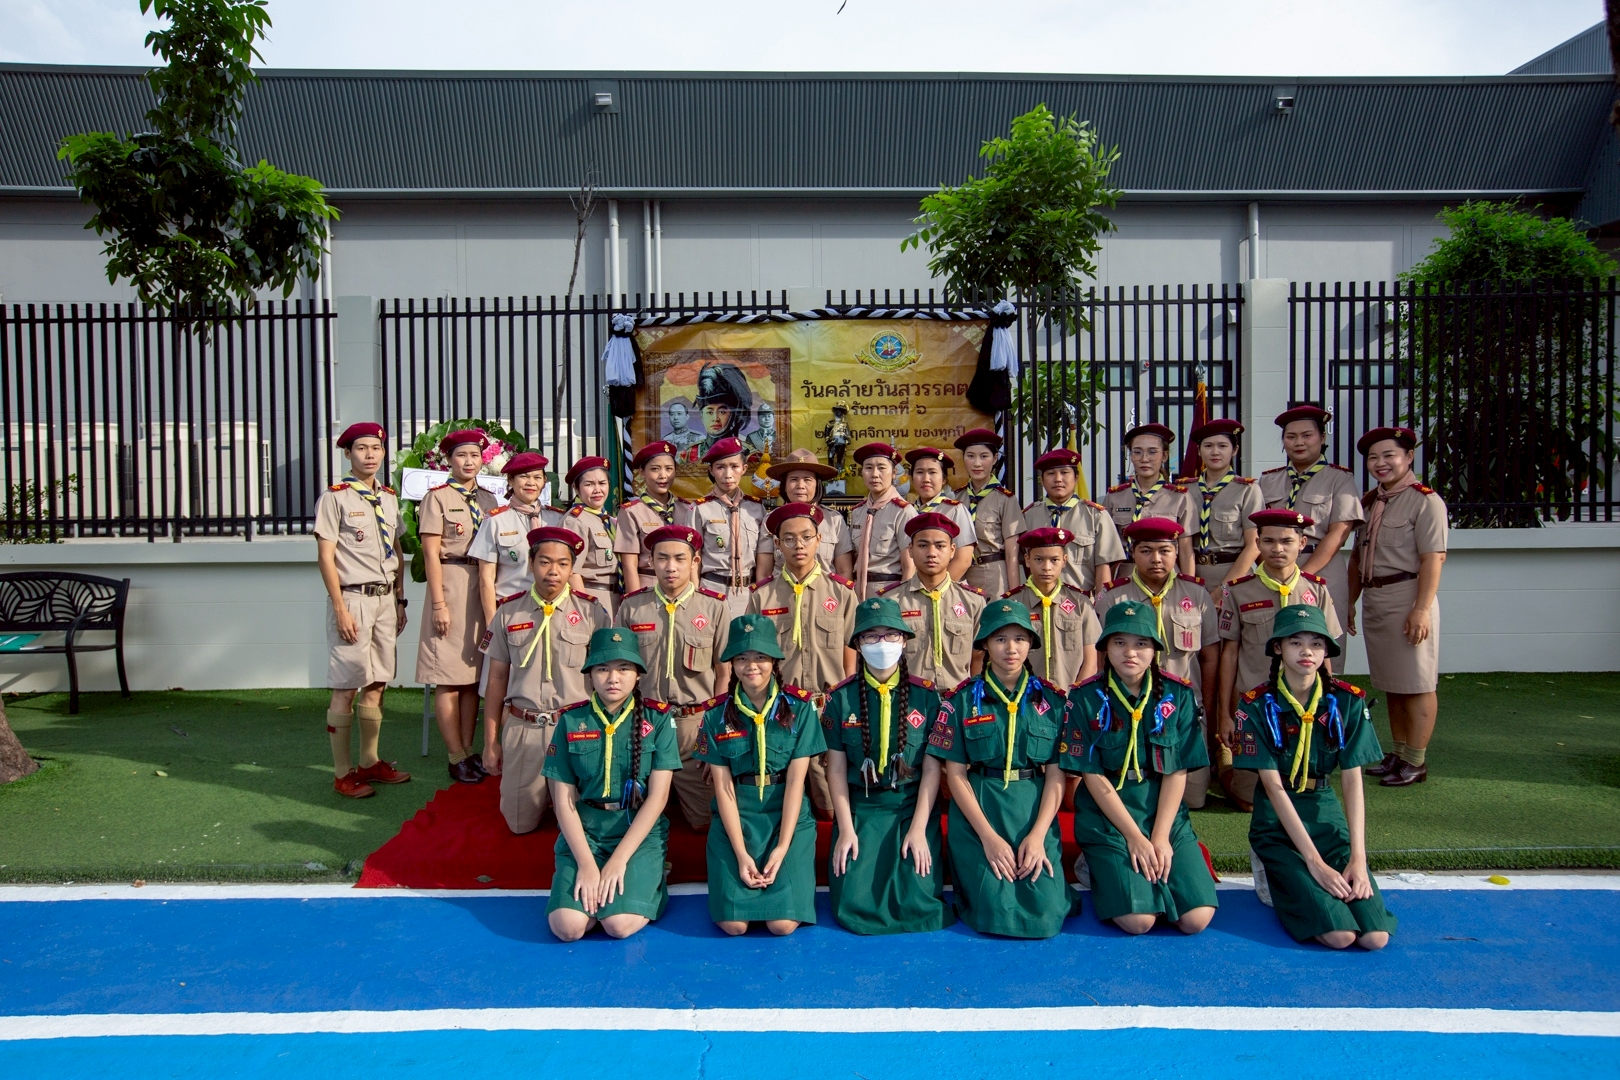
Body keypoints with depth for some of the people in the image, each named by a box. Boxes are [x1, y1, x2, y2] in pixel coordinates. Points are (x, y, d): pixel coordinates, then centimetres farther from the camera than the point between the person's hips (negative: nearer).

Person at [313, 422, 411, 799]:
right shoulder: (335, 497, -5)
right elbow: (325, 557, -8)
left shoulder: (389, 498, 14)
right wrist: (341, 609, -13)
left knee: (376, 685, 11)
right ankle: (343, 773, 6)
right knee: (346, 688, -2)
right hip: (354, 598, -6)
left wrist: (400, 601, 15)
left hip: (386, 599, 6)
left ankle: (370, 762, 22)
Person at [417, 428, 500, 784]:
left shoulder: (488, 499, 13)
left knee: (473, 677, 9)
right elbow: (431, 553, -8)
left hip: (484, 587, 5)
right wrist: (438, 604, -13)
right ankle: (457, 758, 5)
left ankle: (469, 751, 16)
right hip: (451, 584, -5)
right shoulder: (437, 498, -3)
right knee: (448, 679, -1)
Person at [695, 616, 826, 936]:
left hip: (788, 815, -1)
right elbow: (723, 786, -4)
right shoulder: (717, 714, -1)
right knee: (733, 924, -11)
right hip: (735, 817, 1)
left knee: (783, 924, -13)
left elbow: (796, 780, -8)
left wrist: (782, 848, -15)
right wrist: (741, 854, -13)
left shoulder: (799, 707, -4)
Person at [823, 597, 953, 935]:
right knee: (854, 905, -10)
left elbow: (932, 768, -4)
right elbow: (836, 769, -1)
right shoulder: (841, 698, -2)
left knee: (918, 905, -12)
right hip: (860, 810, 0)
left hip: (913, 807, 0)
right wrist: (845, 830, -7)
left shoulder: (925, 695, -3)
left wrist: (918, 829, -10)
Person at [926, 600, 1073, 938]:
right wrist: (988, 836, -10)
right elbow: (955, 773, -3)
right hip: (977, 812, -1)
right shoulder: (963, 700, -1)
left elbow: (1056, 775, 1)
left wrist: (1037, 834, -11)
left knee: (1044, 916, -11)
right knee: (996, 916, -10)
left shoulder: (1052, 701, 3)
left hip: (1035, 813, 1)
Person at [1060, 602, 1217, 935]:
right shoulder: (1086, 698, -7)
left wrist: (1160, 836, -11)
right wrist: (1134, 836, -13)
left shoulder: (1178, 695, -1)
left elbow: (1178, 772, -2)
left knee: (1197, 918, -13)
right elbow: (1093, 776, -8)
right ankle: (1100, 870, 10)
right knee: (1138, 920, -19)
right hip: (1107, 815, -3)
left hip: (1166, 813, 3)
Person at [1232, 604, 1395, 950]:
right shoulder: (1257, 705, -12)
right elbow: (1273, 785, -14)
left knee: (1375, 935, -14)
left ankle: (1290, 878, 13)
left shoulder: (1348, 701, -3)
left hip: (1326, 812, 4)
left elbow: (1352, 780, -5)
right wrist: (1314, 861, -20)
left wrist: (1358, 857, -14)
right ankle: (1272, 872, 8)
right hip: (1277, 820, -3)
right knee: (1338, 934, -19)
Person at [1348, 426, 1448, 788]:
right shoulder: (1368, 502, 14)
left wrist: (1422, 609, -21)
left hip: (1406, 596, -8)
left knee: (1416, 683, 0)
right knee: (1390, 683, 14)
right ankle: (1398, 754, 24)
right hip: (1373, 599, 8)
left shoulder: (1425, 500, -9)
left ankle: (1416, 761, 8)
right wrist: (1351, 602, 15)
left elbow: (1433, 558, -15)